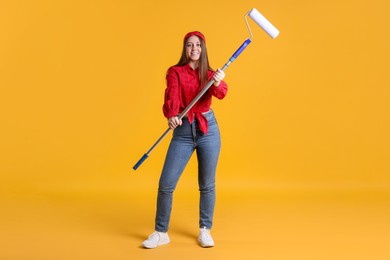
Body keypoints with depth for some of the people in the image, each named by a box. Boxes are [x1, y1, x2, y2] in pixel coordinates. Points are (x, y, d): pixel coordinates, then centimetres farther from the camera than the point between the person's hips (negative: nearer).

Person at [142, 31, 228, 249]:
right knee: (166, 184, -3)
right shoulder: (175, 72, 2)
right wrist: (171, 115, -37)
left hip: (208, 129, 1)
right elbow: (172, 95, -17)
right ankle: (161, 233, 14)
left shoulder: (210, 74, 7)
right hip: (182, 131, -1)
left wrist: (217, 83, -37)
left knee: (207, 184, 7)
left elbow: (221, 93, -14)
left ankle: (205, 230, 22)